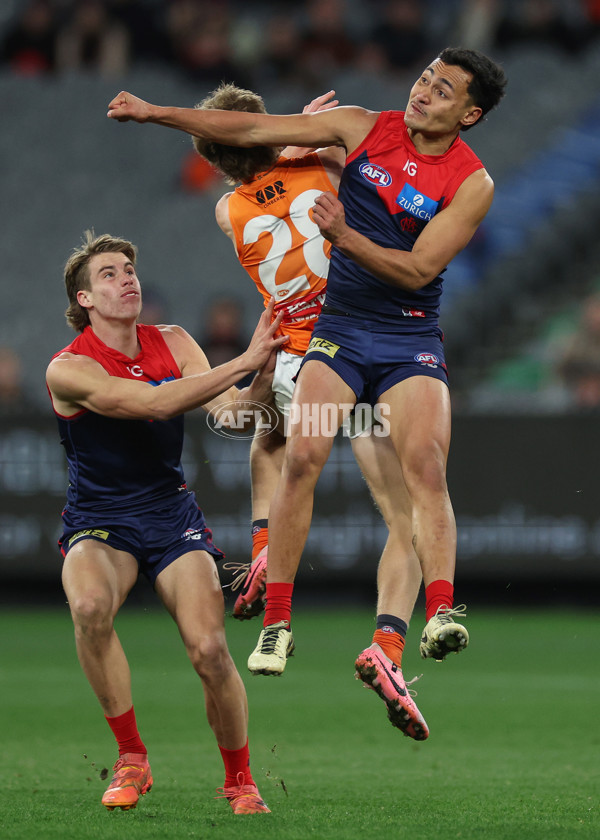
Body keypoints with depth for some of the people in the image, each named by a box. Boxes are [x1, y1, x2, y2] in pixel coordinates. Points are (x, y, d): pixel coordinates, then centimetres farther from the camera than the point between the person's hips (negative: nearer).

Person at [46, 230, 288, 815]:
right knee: (89, 605, -36)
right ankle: (131, 760, -18)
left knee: (210, 651, -16)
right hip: (98, 521, -3)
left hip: (170, 514, 3)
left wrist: (264, 376, -28)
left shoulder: (172, 344, 4)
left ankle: (239, 782, 9)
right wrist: (243, 361, -30)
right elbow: (152, 403, -27)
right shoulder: (68, 369, -14)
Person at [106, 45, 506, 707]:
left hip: (411, 340, -2)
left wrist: (346, 236, -27)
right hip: (339, 325, 2)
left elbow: (417, 270, -14)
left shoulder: (472, 183, -7)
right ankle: (276, 621, -10)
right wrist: (156, 113, 0)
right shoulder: (364, 128, 1)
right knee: (302, 455, -16)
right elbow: (253, 130, 3)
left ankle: (440, 614, -33)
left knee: (425, 462, -23)